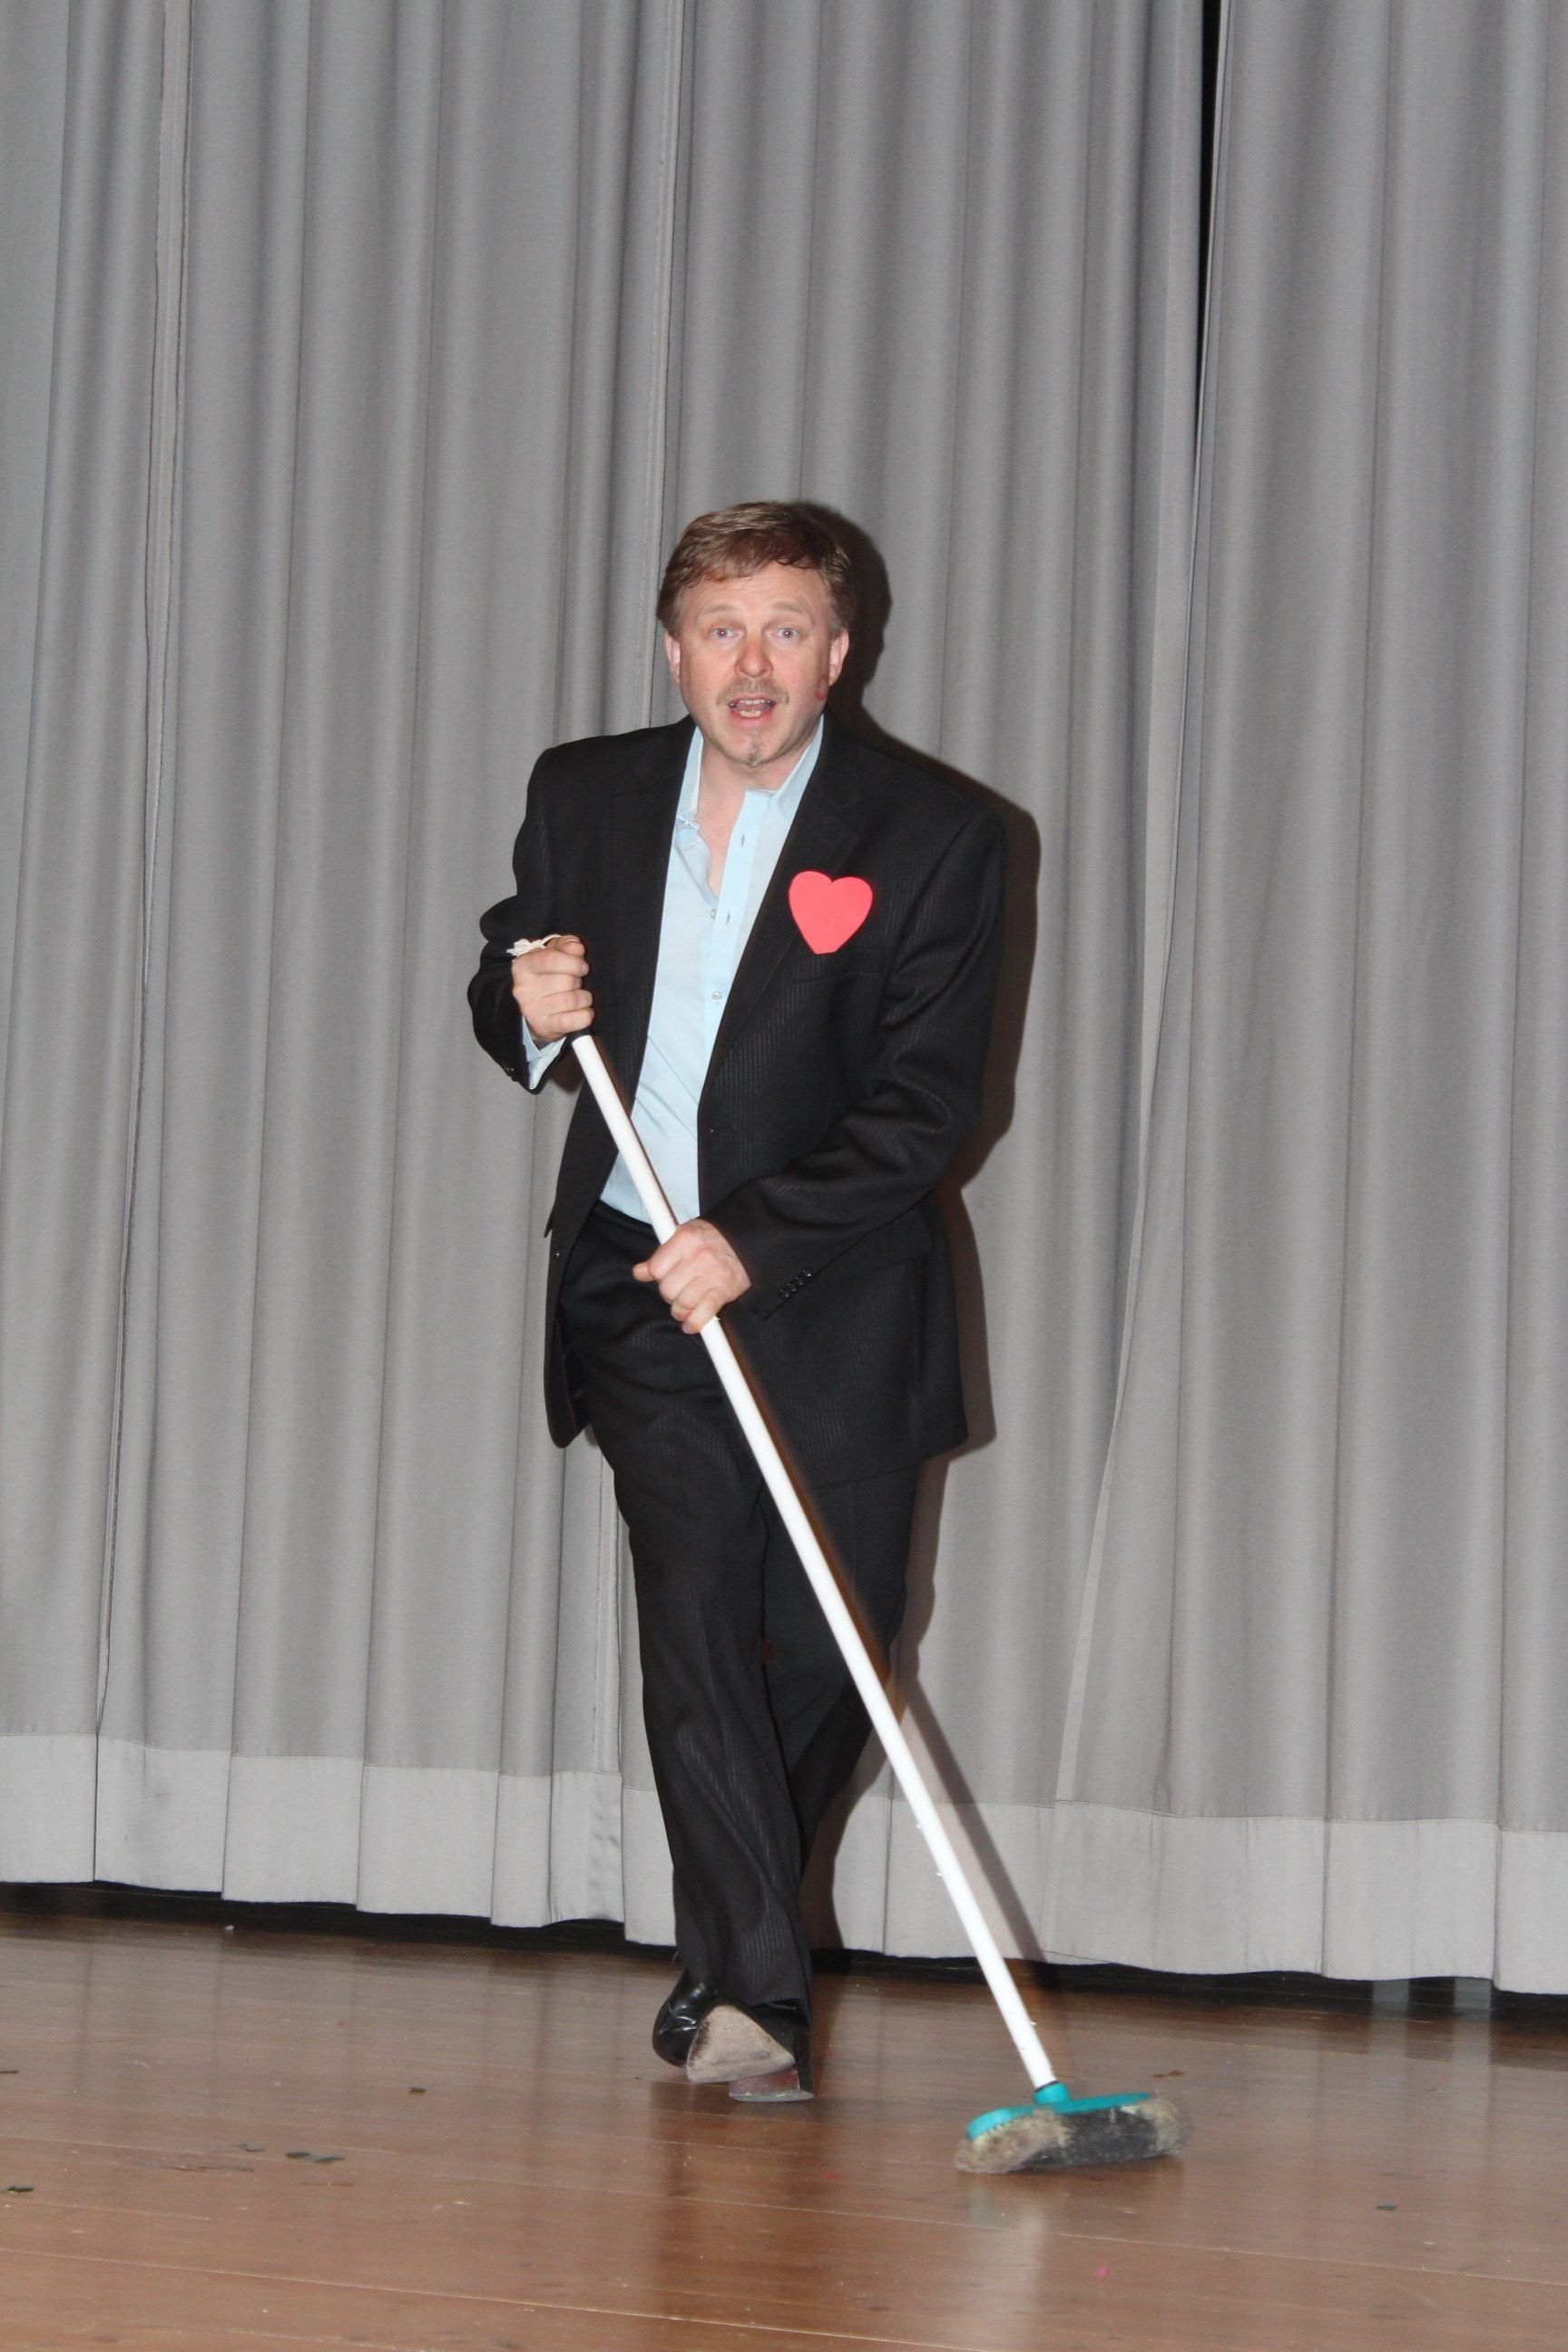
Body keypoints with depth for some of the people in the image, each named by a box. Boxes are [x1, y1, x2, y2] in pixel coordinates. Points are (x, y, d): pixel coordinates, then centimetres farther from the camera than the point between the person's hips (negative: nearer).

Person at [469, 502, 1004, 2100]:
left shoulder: (930, 840, -7)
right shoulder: (582, 796, 4)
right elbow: (507, 992, 16)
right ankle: (750, 1989, -13)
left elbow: (925, 1102, -11)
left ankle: (729, 1953, 26)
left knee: (834, 1643, 4)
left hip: (833, 1297, -1)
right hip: (635, 1282, 1)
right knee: (697, 1615, -13)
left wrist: (751, 1242, -22)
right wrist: (527, 1006, -10)